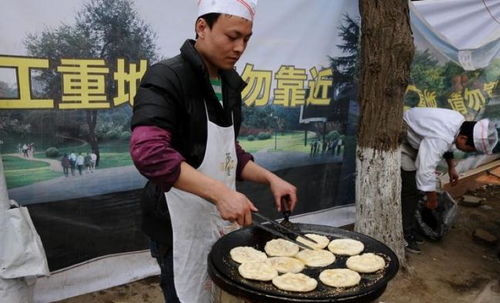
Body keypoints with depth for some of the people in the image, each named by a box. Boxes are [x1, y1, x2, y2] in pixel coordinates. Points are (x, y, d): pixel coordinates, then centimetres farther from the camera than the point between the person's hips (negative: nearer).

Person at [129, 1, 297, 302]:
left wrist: (270, 178, 2)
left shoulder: (228, 83, 8)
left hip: (221, 219, 8)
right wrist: (220, 192, -35)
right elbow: (149, 152, -31)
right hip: (181, 225, -8)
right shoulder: (167, 78, -16)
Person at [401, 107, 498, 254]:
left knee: (413, 190, 11)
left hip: (412, 139, 10)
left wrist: (451, 167, 14)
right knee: (410, 189, -12)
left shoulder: (461, 121, -7)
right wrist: (432, 198, -20)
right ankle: (405, 236, -2)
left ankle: (410, 230, 23)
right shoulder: (440, 139, -36)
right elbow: (426, 170, -34)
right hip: (400, 141, -10)